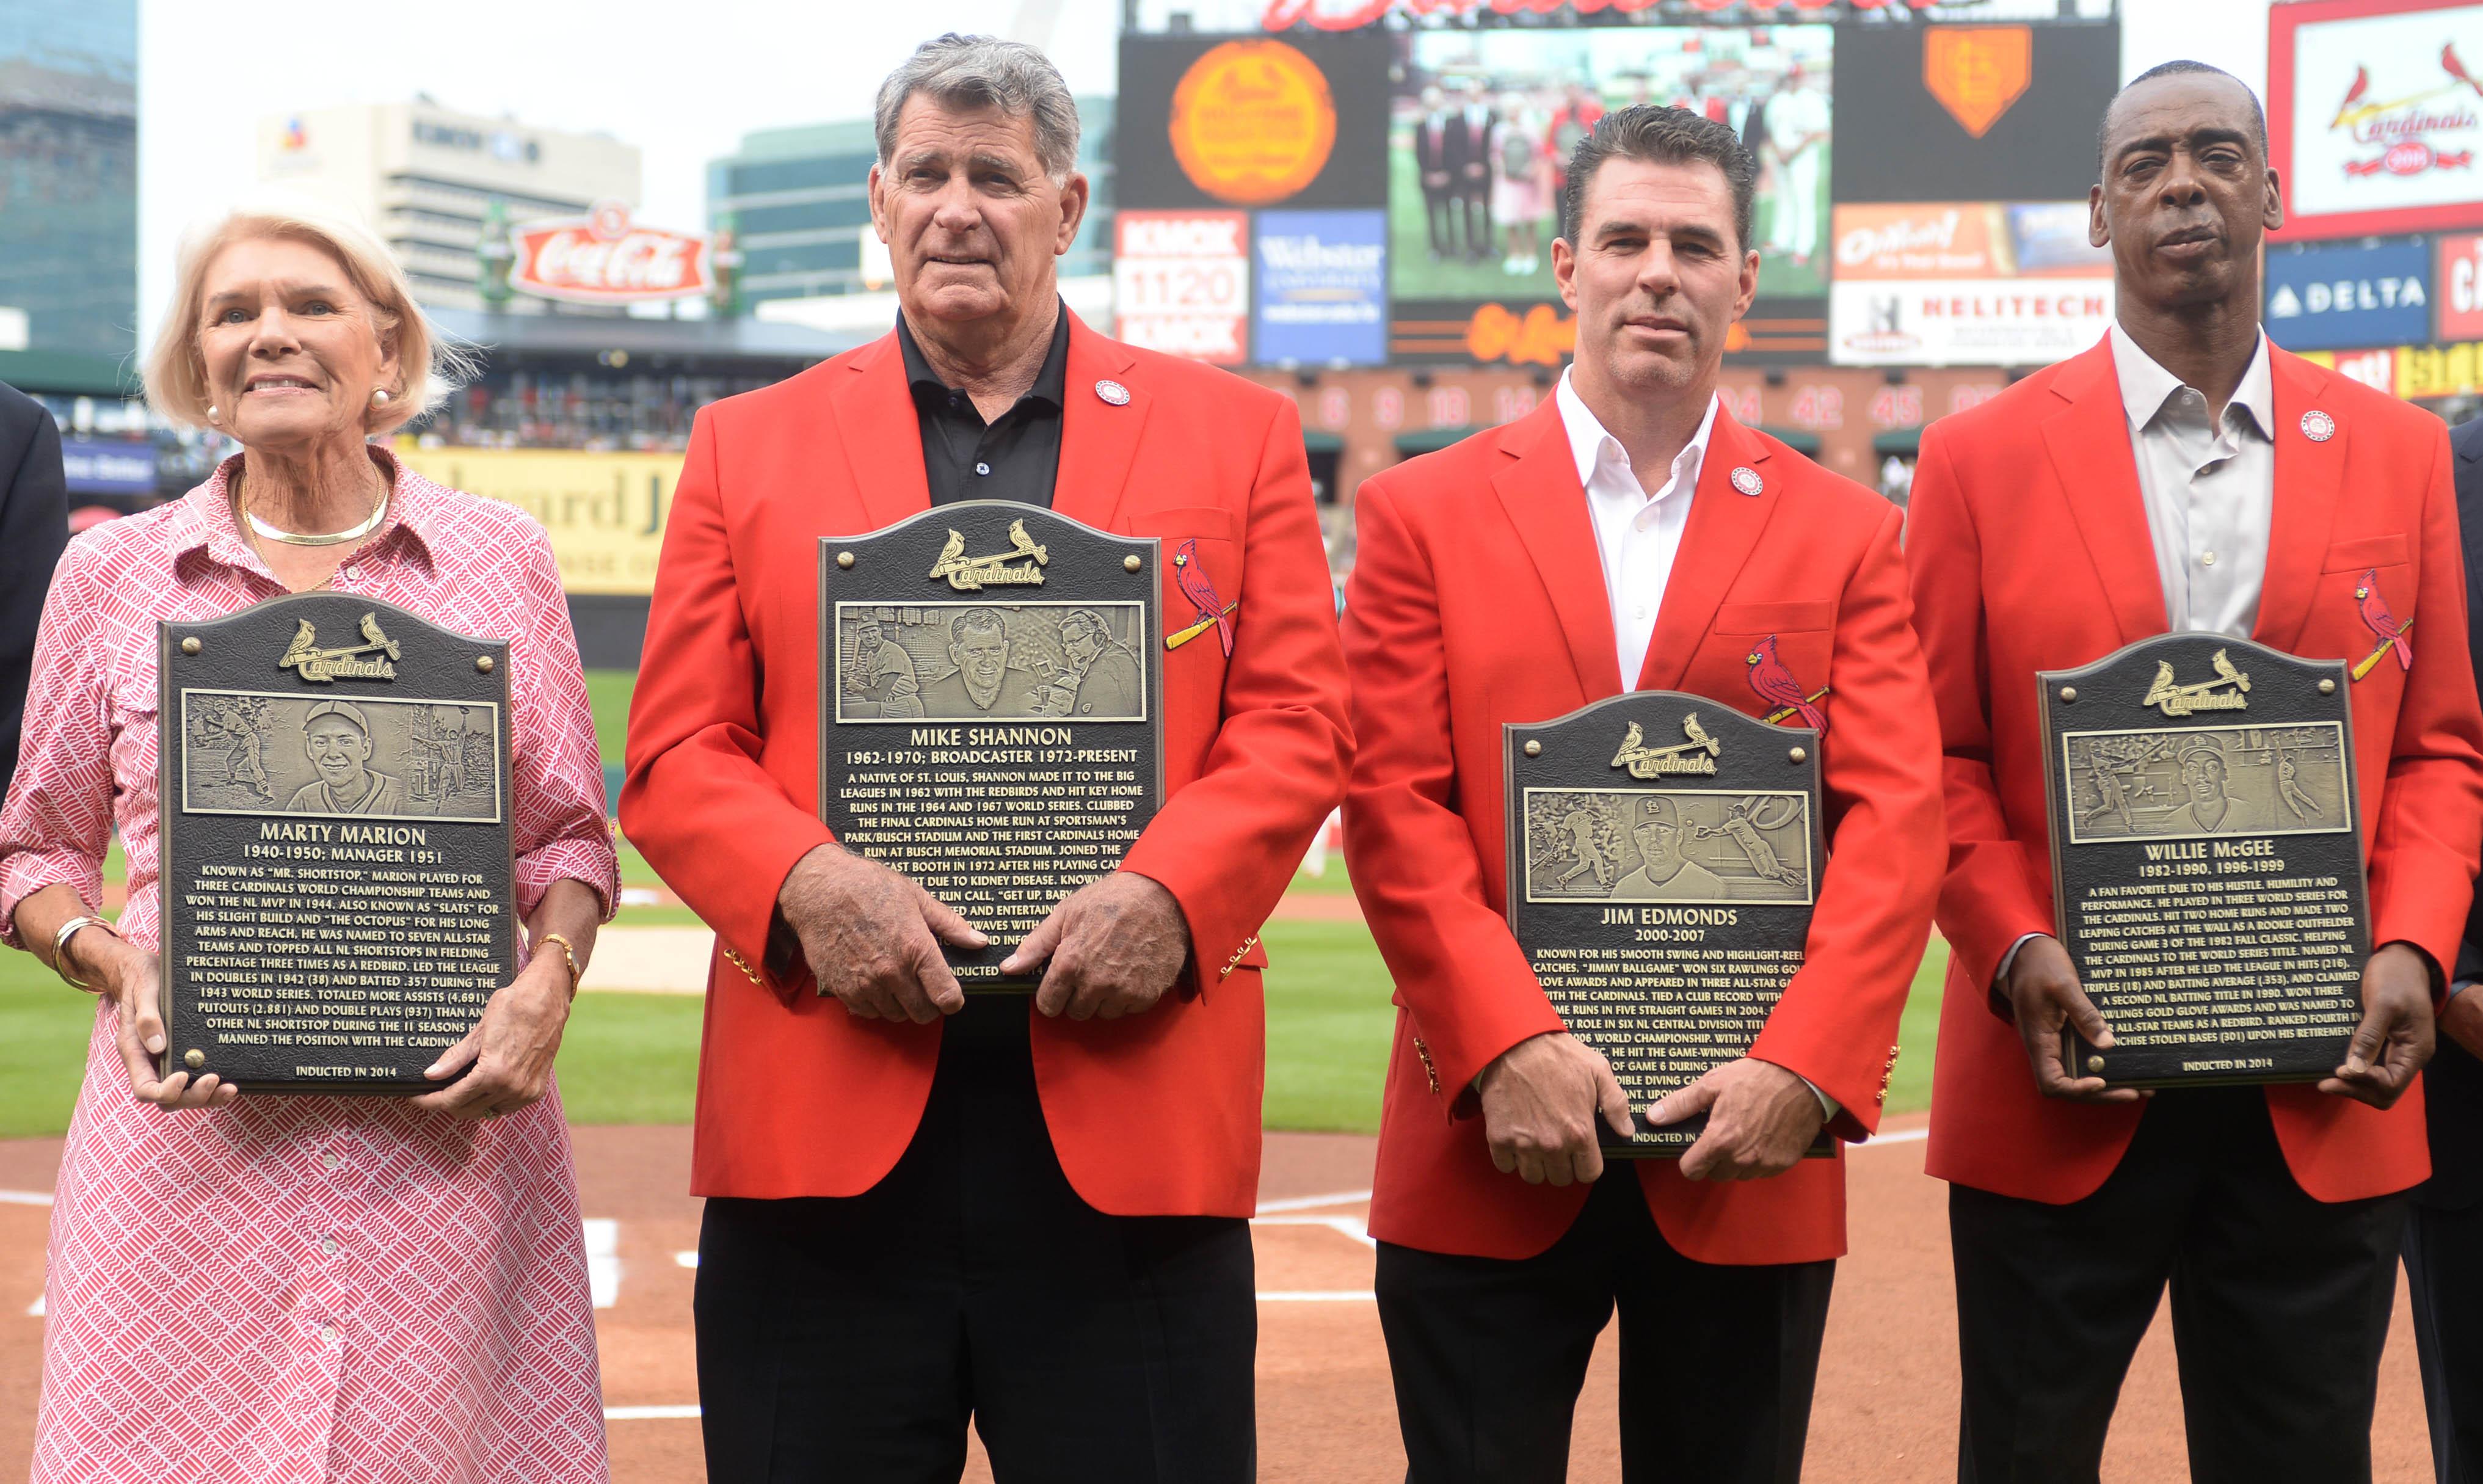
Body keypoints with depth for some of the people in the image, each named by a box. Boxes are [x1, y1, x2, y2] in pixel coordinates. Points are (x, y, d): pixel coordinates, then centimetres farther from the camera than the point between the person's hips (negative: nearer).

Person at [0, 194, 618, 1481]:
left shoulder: (504, 559, 8)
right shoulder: (110, 574, 8)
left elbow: (567, 837, 12)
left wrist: (547, 983, -7)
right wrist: (114, 963, -5)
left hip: (449, 1121, 0)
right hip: (190, 1125, 0)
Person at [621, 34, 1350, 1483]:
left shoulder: (1235, 434, 12)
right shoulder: (750, 448, 14)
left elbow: (1298, 724, 4)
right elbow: (675, 753, 7)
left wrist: (1166, 896, -13)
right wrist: (808, 885, -13)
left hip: (1132, 1109, 0)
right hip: (826, 1107, 1)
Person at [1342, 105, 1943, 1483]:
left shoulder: (1846, 534, 9)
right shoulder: (1425, 514, 7)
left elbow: (1894, 822, 0)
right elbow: (1393, 806, -2)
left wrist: (1803, 1070, -13)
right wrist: (1507, 1044, -14)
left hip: (1748, 1159, 1)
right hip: (1492, 1151, -1)